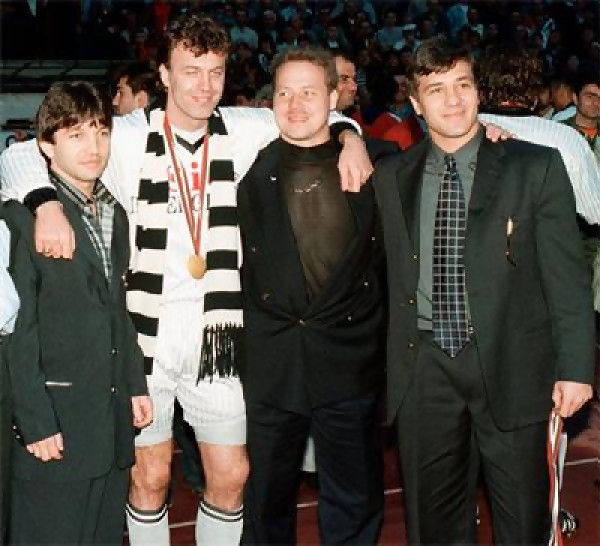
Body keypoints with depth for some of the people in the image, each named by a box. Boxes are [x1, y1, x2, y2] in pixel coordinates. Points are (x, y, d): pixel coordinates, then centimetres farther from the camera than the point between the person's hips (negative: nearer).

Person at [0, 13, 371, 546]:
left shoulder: (243, 130, 2)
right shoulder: (128, 137, -6)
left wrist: (349, 136, -4)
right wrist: (46, 203, -24)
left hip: (217, 335, 2)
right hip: (147, 335, -2)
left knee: (231, 476, 10)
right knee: (150, 476, 9)